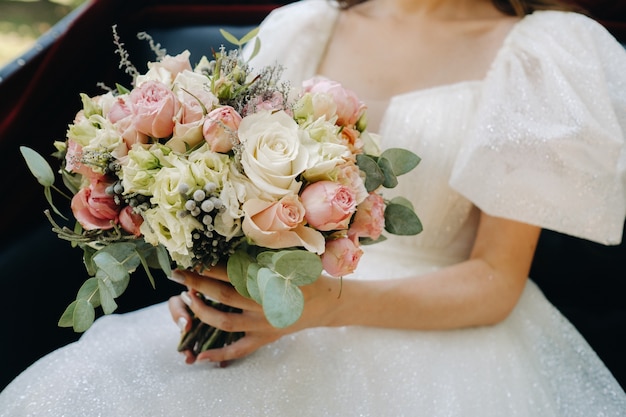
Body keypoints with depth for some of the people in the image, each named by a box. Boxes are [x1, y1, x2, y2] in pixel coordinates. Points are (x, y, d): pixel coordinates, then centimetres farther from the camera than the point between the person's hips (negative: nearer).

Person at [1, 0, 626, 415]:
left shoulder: (535, 51, -3)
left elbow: (496, 281, -8)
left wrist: (333, 303, -25)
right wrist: (213, 271, -10)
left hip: (445, 328, -2)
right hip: (283, 297, 3)